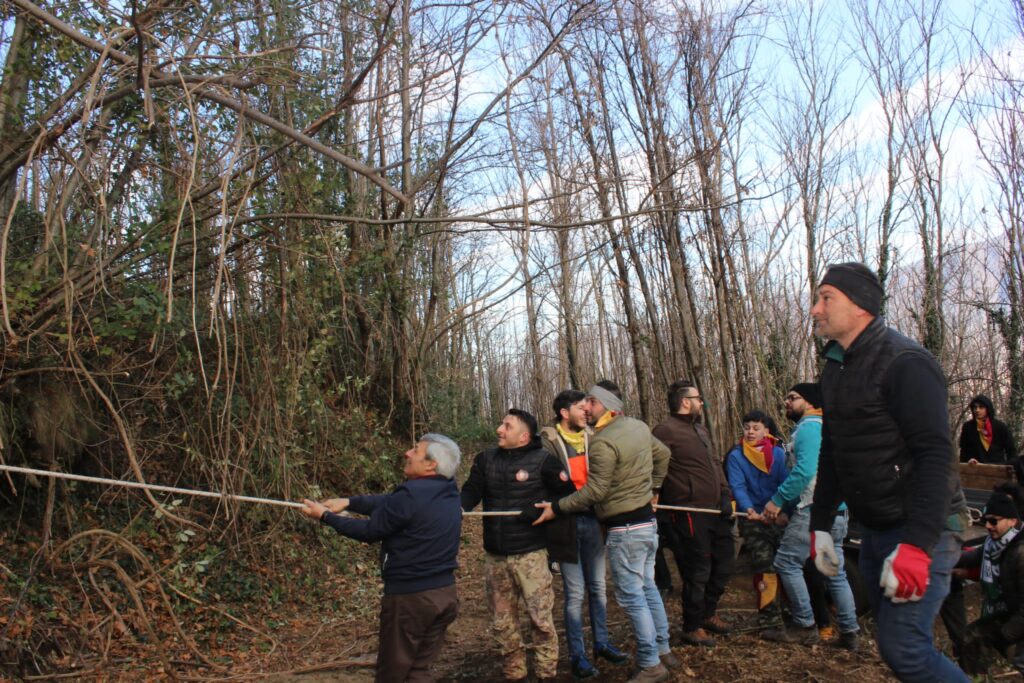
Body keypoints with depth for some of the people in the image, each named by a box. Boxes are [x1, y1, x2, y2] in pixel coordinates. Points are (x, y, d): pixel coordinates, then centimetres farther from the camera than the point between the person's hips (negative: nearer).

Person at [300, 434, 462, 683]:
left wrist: (325, 516, 1)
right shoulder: (448, 492, 3)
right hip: (445, 593, 7)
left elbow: (369, 531, -9)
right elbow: (389, 503, 12)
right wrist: (349, 502, 13)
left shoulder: (411, 495, -21)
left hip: (410, 596, -7)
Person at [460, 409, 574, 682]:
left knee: (540, 618, 2)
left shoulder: (543, 460, -6)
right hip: (494, 556, 5)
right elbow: (471, 492, -1)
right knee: (502, 622, 14)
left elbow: (569, 492, -5)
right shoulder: (485, 459, 7)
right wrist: (457, 507, -19)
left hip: (530, 554, -4)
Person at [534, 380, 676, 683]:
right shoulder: (639, 426, 5)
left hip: (625, 529, -9)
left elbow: (594, 491, -23)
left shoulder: (603, 442, -21)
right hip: (647, 521, 9)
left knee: (632, 597, 1)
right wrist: (653, 489, 28)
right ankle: (663, 650, 29)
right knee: (648, 588, 19)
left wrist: (556, 508, -16)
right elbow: (663, 454, 19)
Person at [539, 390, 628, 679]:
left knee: (597, 587, 16)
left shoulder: (592, 436, 6)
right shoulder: (549, 440, -8)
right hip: (566, 521, -5)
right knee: (575, 592, 2)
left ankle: (601, 643, 32)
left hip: (592, 518, 5)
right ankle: (577, 655, 16)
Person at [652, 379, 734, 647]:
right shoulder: (665, 432, -15)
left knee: (724, 563, 18)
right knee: (698, 572, 1)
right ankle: (692, 628, 19)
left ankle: (708, 613, 37)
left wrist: (725, 494, 11)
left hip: (714, 511, 9)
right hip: (690, 515, -9)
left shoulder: (701, 429, 16)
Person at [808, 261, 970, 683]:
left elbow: (937, 456, -23)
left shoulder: (904, 363, -16)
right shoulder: (835, 368, 11)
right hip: (875, 532, 9)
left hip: (921, 529, -8)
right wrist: (820, 525, 16)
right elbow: (831, 454, 18)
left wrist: (915, 545, -28)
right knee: (893, 644, 14)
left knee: (903, 648, -12)